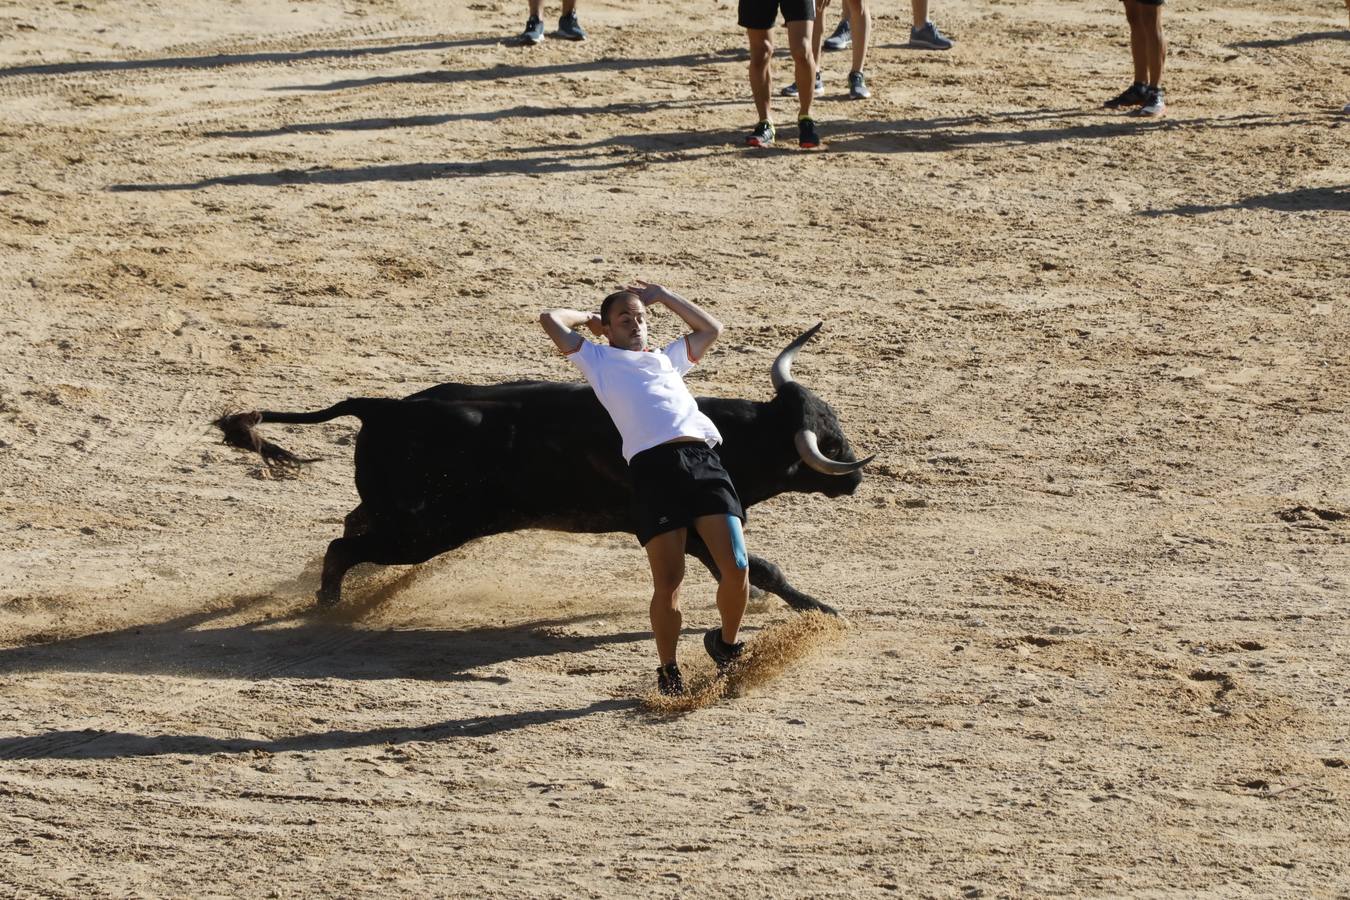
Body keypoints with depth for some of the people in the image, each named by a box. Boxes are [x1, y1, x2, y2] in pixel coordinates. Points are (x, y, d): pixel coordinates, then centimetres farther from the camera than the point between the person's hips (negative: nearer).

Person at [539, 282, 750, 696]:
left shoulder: (667, 358, 36)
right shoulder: (599, 360, 24)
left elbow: (711, 328, 46)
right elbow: (550, 319, 20)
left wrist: (661, 296, 45)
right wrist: (588, 317, 36)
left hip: (704, 460, 4)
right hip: (654, 467, -4)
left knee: (736, 566, -10)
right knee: (668, 582, -8)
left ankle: (726, 644, 15)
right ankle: (668, 671, 10)